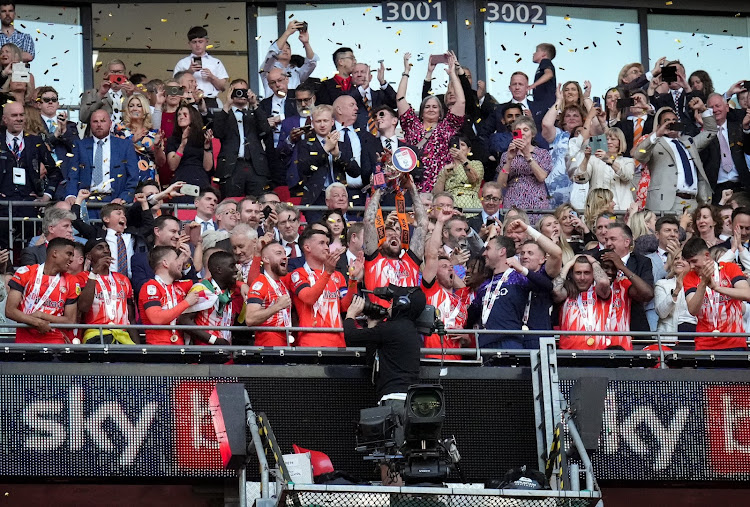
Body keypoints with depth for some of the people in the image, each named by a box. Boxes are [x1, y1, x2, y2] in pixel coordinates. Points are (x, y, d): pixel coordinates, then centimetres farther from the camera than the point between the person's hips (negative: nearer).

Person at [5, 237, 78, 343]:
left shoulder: (70, 282, 8)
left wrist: (42, 315, -5)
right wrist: (38, 322, -14)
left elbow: (70, 321, 7)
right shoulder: (25, 273, 3)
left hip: (55, 341, 1)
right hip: (25, 340, -1)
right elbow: (10, 311, -2)